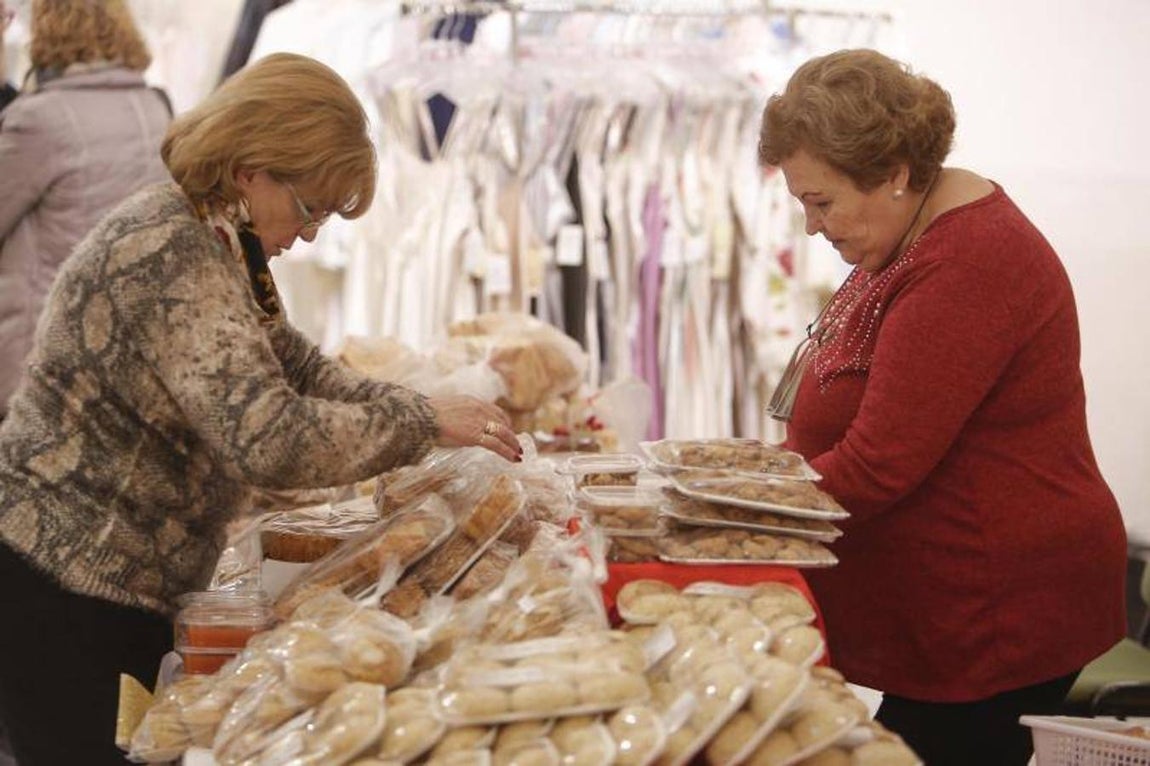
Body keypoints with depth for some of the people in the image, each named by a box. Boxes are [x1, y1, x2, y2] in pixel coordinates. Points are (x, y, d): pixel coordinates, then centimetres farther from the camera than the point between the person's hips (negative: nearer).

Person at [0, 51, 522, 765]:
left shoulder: (221, 242, 8)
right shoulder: (171, 255, -24)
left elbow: (296, 368, 16)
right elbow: (265, 435, -34)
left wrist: (412, 409, 0)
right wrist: (421, 421, -23)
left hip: (128, 583, 10)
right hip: (61, 590, -10)